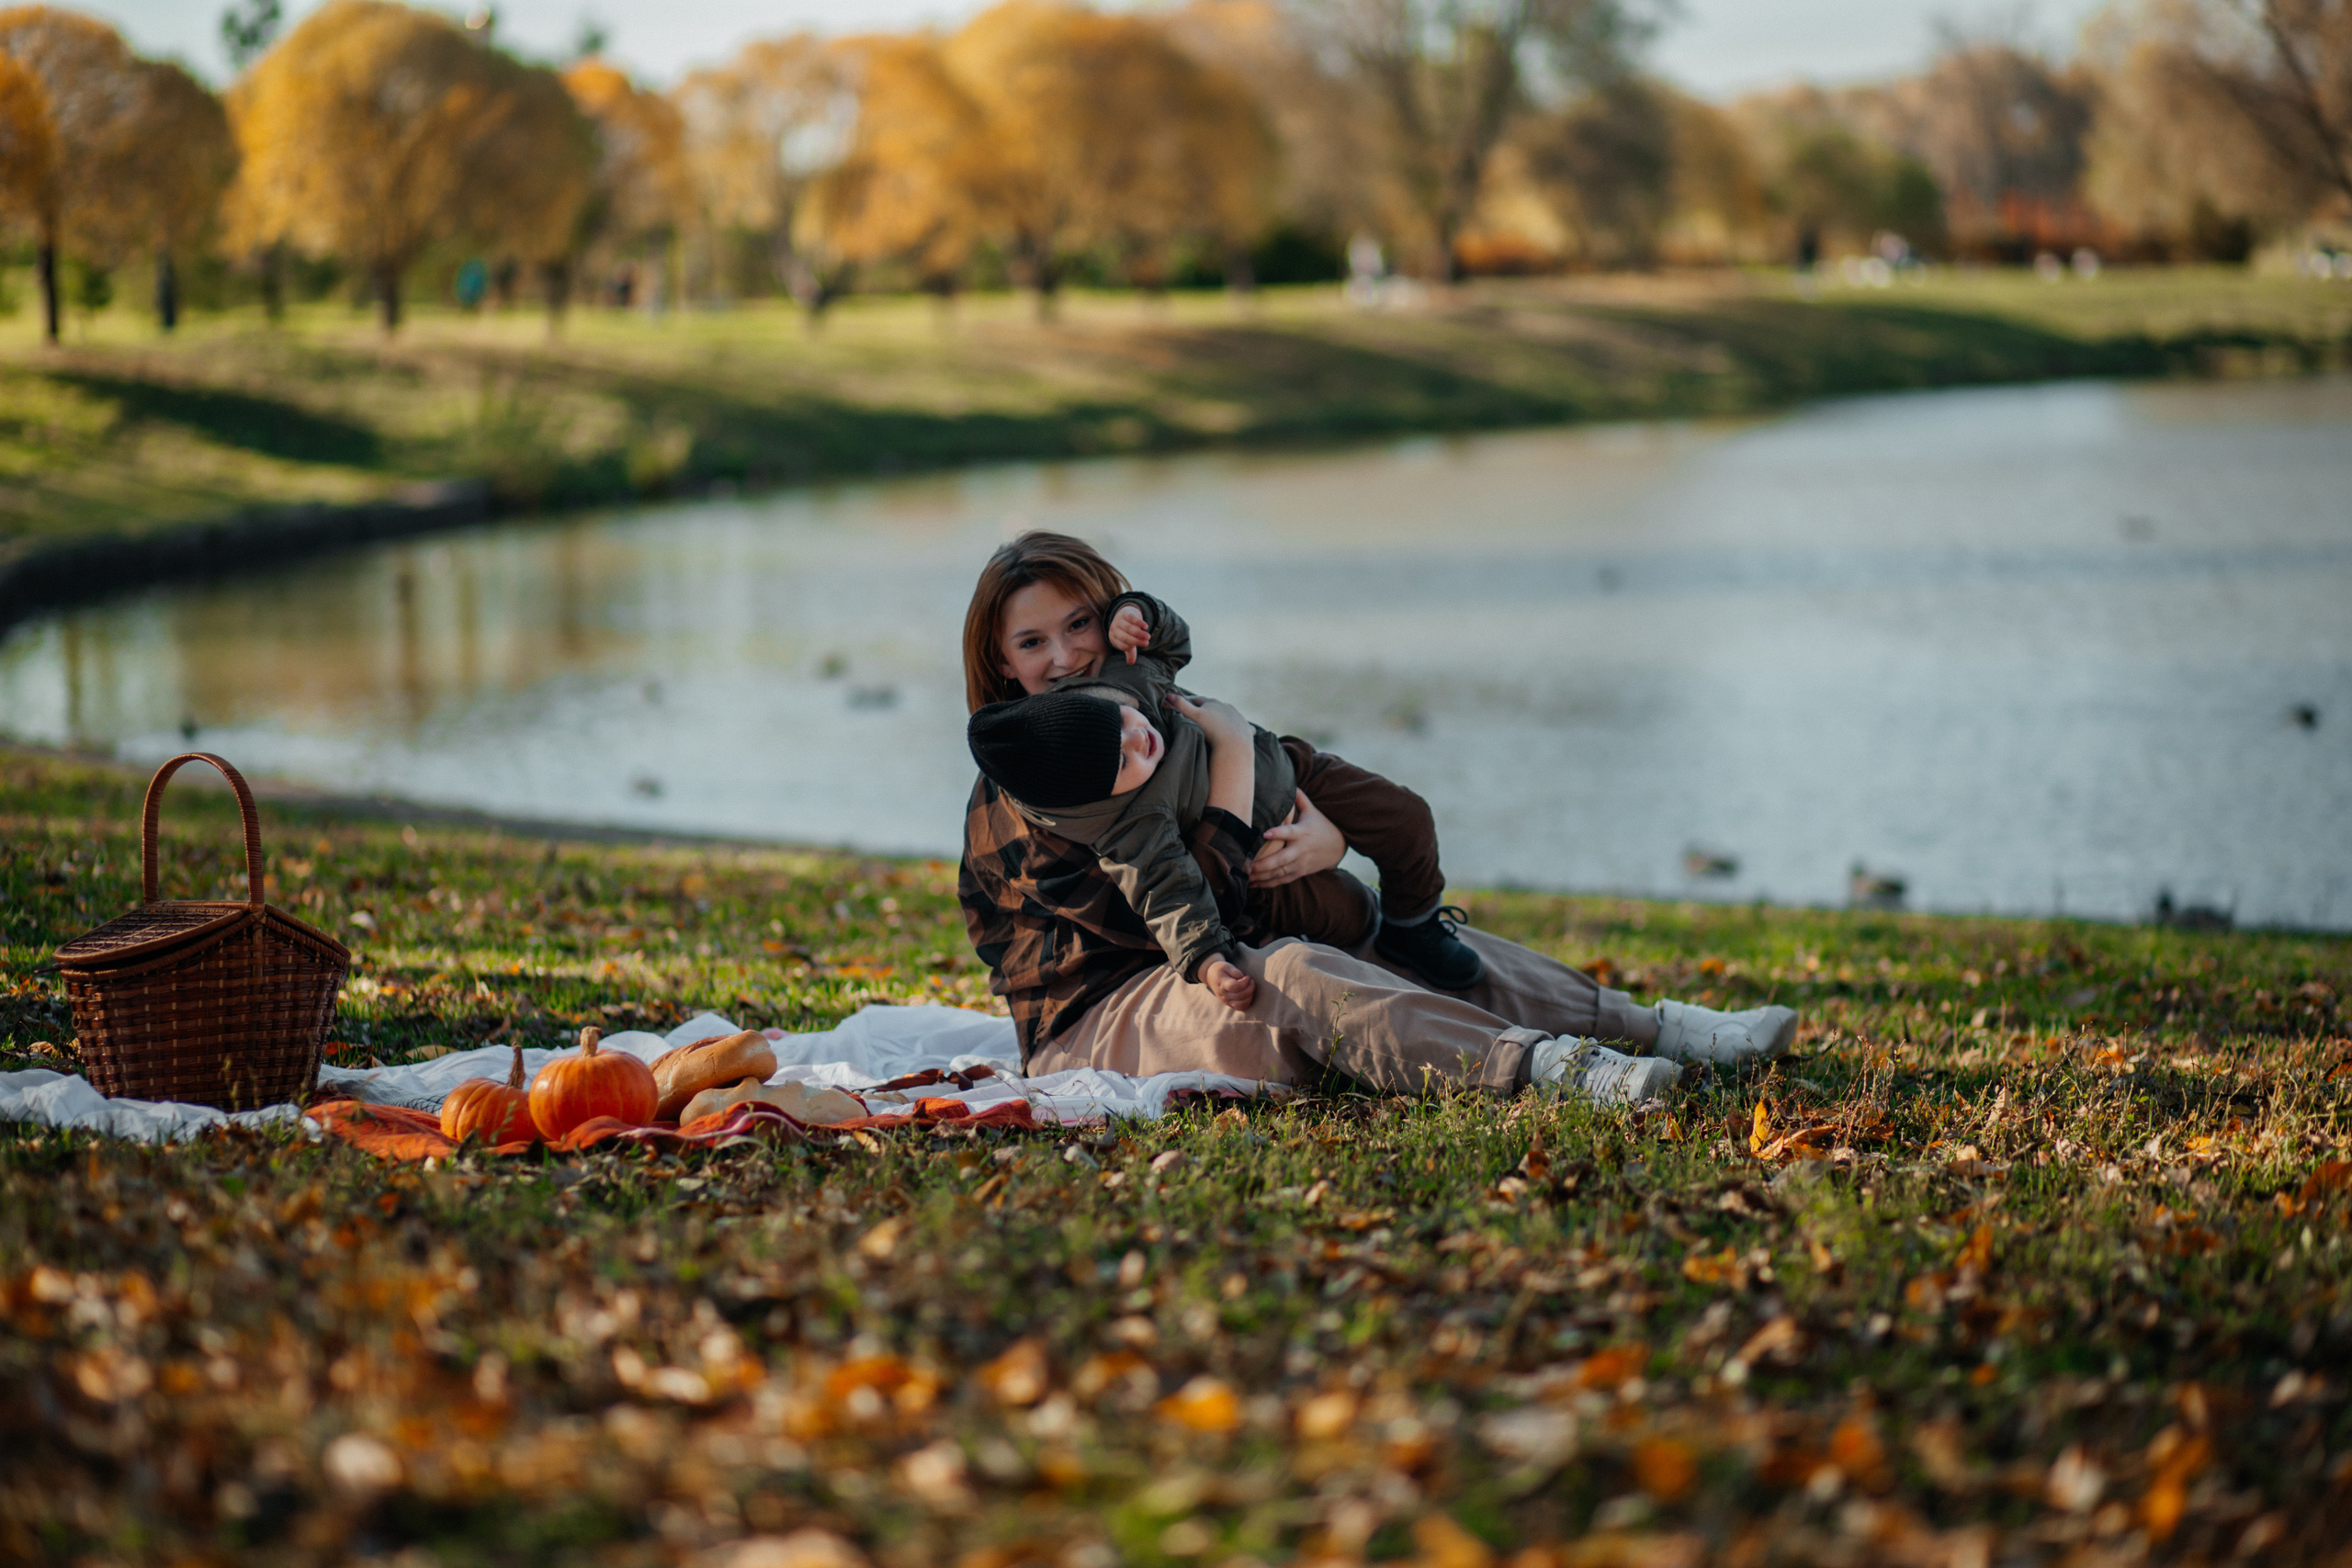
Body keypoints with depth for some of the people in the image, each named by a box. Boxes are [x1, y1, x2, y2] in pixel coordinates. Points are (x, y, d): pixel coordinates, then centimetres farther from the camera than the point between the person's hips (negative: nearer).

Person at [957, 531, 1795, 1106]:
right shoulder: (1012, 801, -15)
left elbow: (1306, 784, 9)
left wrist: (1325, 839, -16)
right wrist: (1232, 754, -20)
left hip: (1212, 970, 9)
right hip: (1092, 1021, -9)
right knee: (1293, 976, -35)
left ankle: (1656, 1028, -9)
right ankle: (1539, 1065, -49)